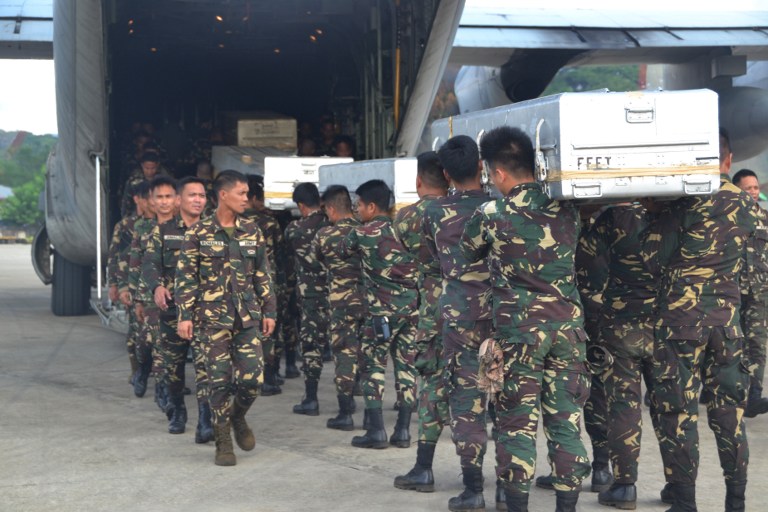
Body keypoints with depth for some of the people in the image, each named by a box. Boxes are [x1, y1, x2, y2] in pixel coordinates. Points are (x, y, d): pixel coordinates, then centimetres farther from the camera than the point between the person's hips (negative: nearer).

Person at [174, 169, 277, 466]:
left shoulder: (252, 232, 8)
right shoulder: (198, 234, -2)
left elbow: (263, 275, 13)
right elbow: (185, 278, -2)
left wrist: (269, 311, 10)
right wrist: (185, 316, -7)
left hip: (247, 318, 3)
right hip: (213, 318, -3)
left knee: (252, 378, -4)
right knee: (220, 381, -1)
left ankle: (238, 417, 27)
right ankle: (223, 443, 11)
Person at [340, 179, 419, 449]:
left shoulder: (361, 233, -4)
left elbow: (342, 252, 14)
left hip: (384, 309, -5)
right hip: (413, 305, 5)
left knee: (373, 365, 4)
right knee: (406, 365, 8)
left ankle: (376, 430, 1)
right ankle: (403, 430, 9)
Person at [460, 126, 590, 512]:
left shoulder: (491, 216, -5)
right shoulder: (566, 210, 5)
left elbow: (468, 253, 13)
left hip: (518, 329, -3)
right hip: (567, 325, 3)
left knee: (518, 423, 3)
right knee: (566, 422, 7)